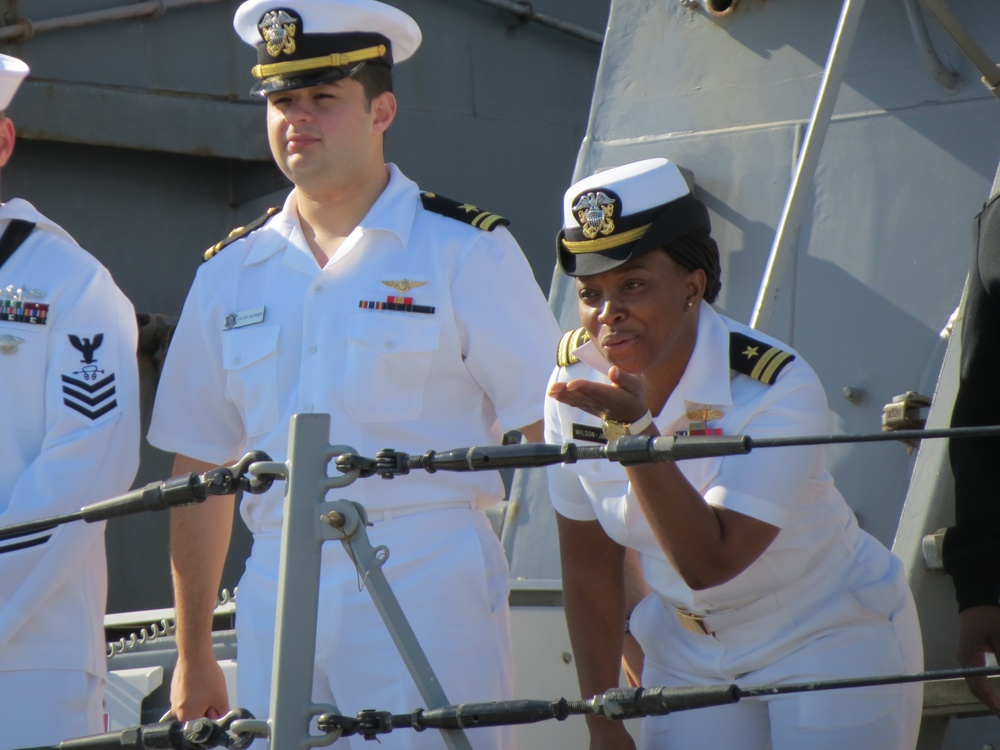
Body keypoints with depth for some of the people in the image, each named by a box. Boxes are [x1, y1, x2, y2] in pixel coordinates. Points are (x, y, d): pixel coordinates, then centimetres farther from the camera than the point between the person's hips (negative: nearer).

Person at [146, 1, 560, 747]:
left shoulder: (466, 251, 1)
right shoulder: (231, 274, 13)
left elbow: (557, 439, -2)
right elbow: (202, 470, 16)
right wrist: (193, 655, 14)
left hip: (430, 596, -4)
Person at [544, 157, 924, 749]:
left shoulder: (779, 389, -26)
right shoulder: (575, 380, -10)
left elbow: (709, 563, -33)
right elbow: (590, 566, -1)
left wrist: (636, 432, -41)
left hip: (833, 641, -4)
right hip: (687, 651, 4)